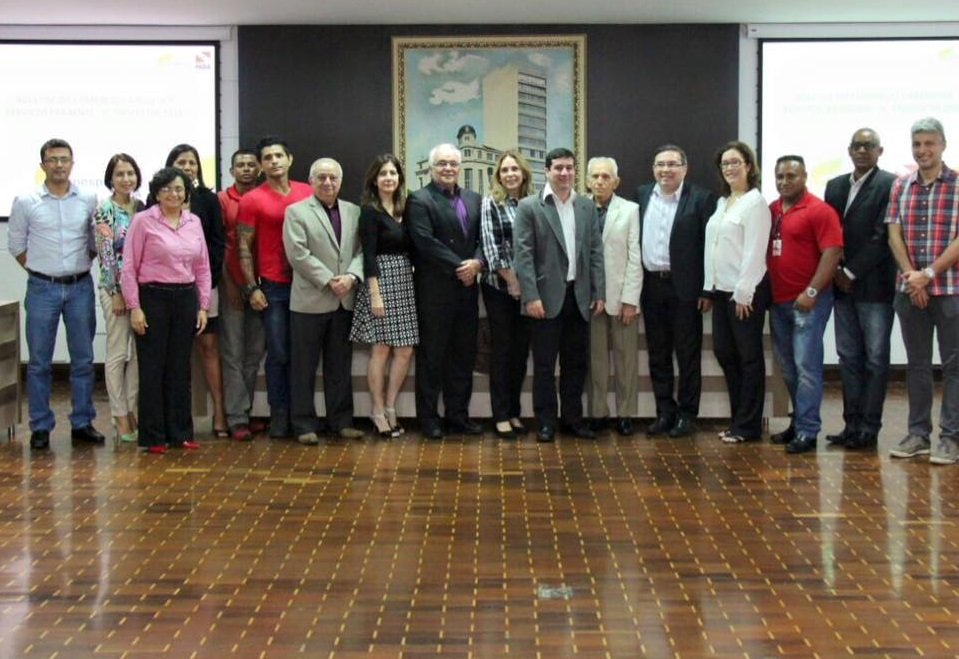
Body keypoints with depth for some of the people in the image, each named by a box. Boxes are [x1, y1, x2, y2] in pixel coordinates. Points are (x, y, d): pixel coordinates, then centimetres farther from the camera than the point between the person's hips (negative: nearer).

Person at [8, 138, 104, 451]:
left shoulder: (89, 201, 1)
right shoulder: (26, 202, -1)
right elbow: (16, 244, 6)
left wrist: (80, 267, 2)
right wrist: (38, 271, 2)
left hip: (80, 287, 1)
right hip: (42, 289, -1)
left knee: (83, 359, 6)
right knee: (39, 362, 2)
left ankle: (82, 423, 16)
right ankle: (40, 427, 10)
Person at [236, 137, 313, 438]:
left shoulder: (308, 193, 8)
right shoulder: (252, 200, -1)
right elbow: (244, 247, -1)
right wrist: (252, 288, -7)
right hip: (273, 287, -2)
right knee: (278, 353, 0)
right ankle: (279, 414, 11)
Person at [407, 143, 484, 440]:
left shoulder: (473, 199, 14)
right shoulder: (419, 200, -5)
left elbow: (482, 237, 10)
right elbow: (425, 242, -16)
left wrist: (477, 263, -10)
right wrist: (458, 267, -16)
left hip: (467, 288, 6)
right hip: (434, 290, -6)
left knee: (464, 354, 10)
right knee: (432, 355, 1)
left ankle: (458, 415, 19)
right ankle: (428, 418, 9)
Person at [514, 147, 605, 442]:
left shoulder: (587, 206, 10)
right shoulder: (529, 207, -3)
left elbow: (596, 251, 10)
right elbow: (523, 254, -8)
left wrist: (599, 292, 4)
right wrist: (531, 296, -14)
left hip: (579, 296, 4)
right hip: (547, 297, -4)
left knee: (576, 362, 10)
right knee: (544, 364, 3)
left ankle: (573, 418, 21)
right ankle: (546, 422, 11)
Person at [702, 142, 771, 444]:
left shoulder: (755, 202, -9)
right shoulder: (722, 203, 15)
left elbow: (754, 251, -15)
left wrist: (743, 292, -18)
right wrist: (708, 288, 11)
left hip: (745, 292, -8)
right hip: (721, 290, 8)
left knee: (749, 356, 0)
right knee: (724, 353, 9)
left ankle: (747, 425, 7)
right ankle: (738, 419, 19)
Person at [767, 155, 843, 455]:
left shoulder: (819, 211, -9)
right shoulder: (770, 211, 9)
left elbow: (832, 253, -14)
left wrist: (812, 292, -19)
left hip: (808, 301, -6)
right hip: (778, 301, 7)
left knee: (806, 366, -6)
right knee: (788, 367, 13)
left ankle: (807, 432, -1)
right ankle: (799, 422, 24)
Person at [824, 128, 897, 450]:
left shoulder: (890, 185, -6)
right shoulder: (835, 186, 14)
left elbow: (882, 236, -12)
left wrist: (852, 273, -11)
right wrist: (836, 272, -2)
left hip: (874, 287, -6)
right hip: (843, 286, 6)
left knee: (875, 359, 0)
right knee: (849, 359, 8)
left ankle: (869, 427, 4)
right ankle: (852, 424, 14)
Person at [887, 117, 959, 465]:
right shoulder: (900, 186, 9)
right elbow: (894, 235, 4)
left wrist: (928, 274, -15)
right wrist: (911, 275, -9)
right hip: (910, 290, 4)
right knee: (917, 364, 10)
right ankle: (918, 434, 17)